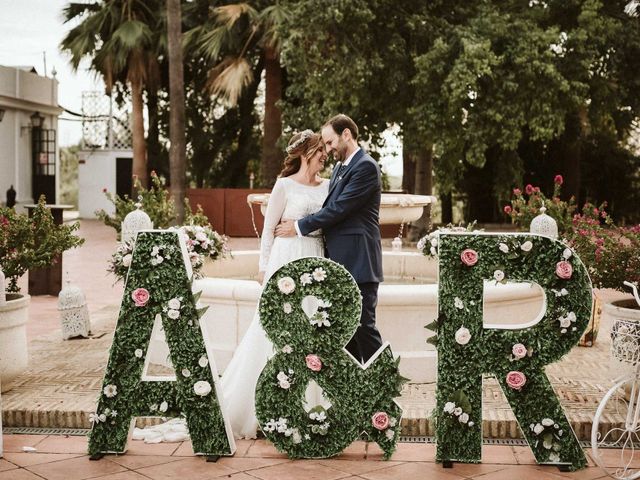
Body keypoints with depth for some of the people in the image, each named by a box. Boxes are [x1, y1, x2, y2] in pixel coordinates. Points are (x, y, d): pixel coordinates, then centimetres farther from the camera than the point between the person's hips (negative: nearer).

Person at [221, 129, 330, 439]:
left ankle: (305, 401, 15)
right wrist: (264, 267, -3)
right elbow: (268, 228, 0)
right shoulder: (285, 185, -3)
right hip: (288, 258, -5)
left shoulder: (327, 186, 11)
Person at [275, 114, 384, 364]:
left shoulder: (366, 167, -12)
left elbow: (339, 209, -17)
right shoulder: (340, 168, 18)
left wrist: (299, 226, -10)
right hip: (339, 262, 9)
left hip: (357, 263, -9)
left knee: (363, 325, -7)